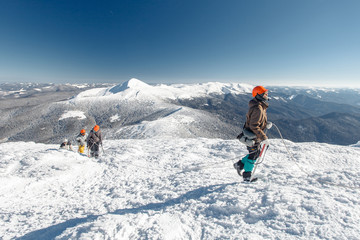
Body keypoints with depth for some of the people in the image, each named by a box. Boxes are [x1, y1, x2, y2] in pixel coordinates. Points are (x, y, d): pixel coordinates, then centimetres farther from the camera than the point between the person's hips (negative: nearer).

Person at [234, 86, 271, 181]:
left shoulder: (261, 106, 8)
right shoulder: (257, 108, -26)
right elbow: (254, 126, -29)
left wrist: (266, 124, 2)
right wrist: (264, 138, -26)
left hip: (255, 136, 10)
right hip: (252, 137, -10)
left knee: (256, 153, 21)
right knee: (253, 155, 5)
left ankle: (240, 164, 32)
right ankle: (247, 176, 24)